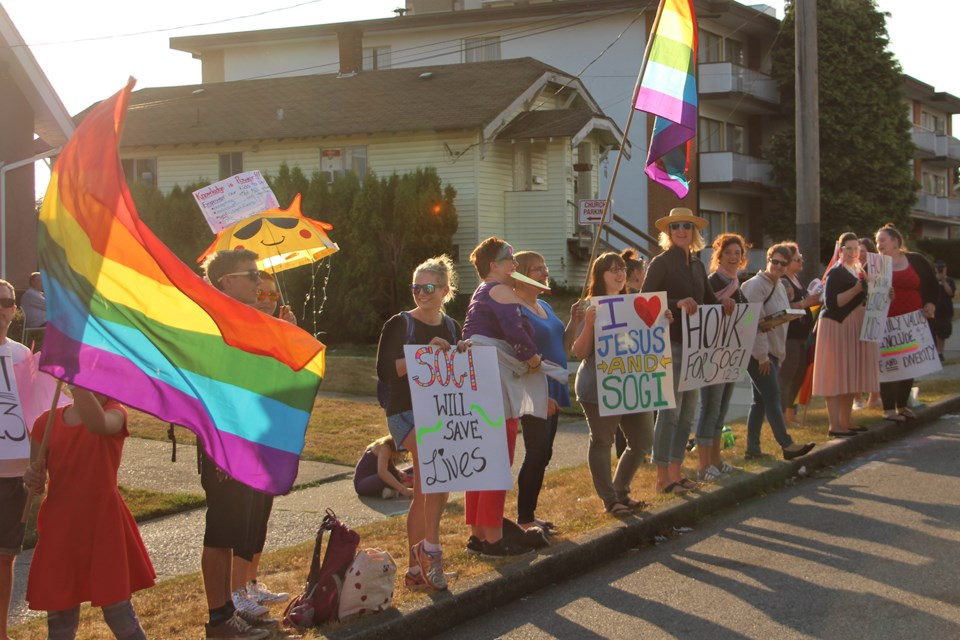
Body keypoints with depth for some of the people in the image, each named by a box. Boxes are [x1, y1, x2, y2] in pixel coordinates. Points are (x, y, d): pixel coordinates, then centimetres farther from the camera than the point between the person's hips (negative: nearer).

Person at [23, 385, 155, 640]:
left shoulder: (114, 412, -7)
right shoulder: (47, 422, 1)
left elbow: (98, 424, -34)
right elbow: (38, 485, 7)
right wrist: (32, 480, -17)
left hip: (104, 525, -3)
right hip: (60, 527, 3)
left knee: (118, 612, 0)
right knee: (59, 616, 10)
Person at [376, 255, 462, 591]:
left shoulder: (451, 327, 11)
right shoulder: (399, 324, -6)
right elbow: (385, 371, -15)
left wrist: (462, 357, -3)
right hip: (405, 412, -6)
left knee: (425, 493, 8)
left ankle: (415, 568, 15)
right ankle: (430, 549, -21)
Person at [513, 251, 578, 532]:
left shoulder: (544, 306, 16)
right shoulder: (514, 309, -13)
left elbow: (562, 348, 19)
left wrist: (574, 322, 4)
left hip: (552, 392, 9)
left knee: (542, 455, 11)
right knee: (537, 453, -7)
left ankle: (529, 514, 19)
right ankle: (524, 519, 1)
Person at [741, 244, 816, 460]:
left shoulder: (780, 287, 15)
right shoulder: (757, 285, -13)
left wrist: (778, 354, 17)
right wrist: (762, 356, -19)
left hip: (771, 352, 9)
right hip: (757, 353, -9)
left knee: (761, 400, 10)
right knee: (773, 399, -8)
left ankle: (752, 447, 14)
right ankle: (787, 445, -5)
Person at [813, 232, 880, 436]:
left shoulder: (860, 271, 16)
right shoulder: (835, 273, -10)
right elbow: (831, 302, -20)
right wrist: (855, 290, -26)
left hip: (856, 327, 9)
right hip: (837, 327, -9)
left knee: (852, 375, 10)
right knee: (836, 375, -8)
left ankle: (845, 420, 19)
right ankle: (834, 425, -9)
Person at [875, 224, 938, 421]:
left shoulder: (916, 261, 6)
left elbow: (932, 285, 9)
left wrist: (930, 305, -5)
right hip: (886, 324, -2)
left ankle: (902, 406, 20)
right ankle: (889, 409, -1)